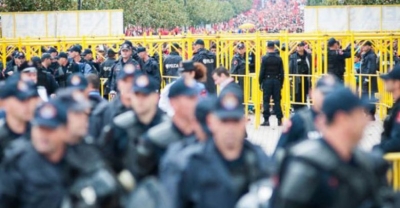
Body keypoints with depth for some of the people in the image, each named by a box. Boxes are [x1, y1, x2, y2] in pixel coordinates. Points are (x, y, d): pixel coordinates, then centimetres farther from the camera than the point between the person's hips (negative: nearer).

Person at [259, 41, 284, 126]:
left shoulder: (264, 58, -8)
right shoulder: (279, 58, 1)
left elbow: (262, 71, -7)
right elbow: (281, 72, 3)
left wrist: (260, 82, 1)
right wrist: (281, 83, 11)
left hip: (267, 81, -2)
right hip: (276, 81, 3)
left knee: (266, 101, 2)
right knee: (277, 101, 6)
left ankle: (266, 120, -1)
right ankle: (279, 120, 6)